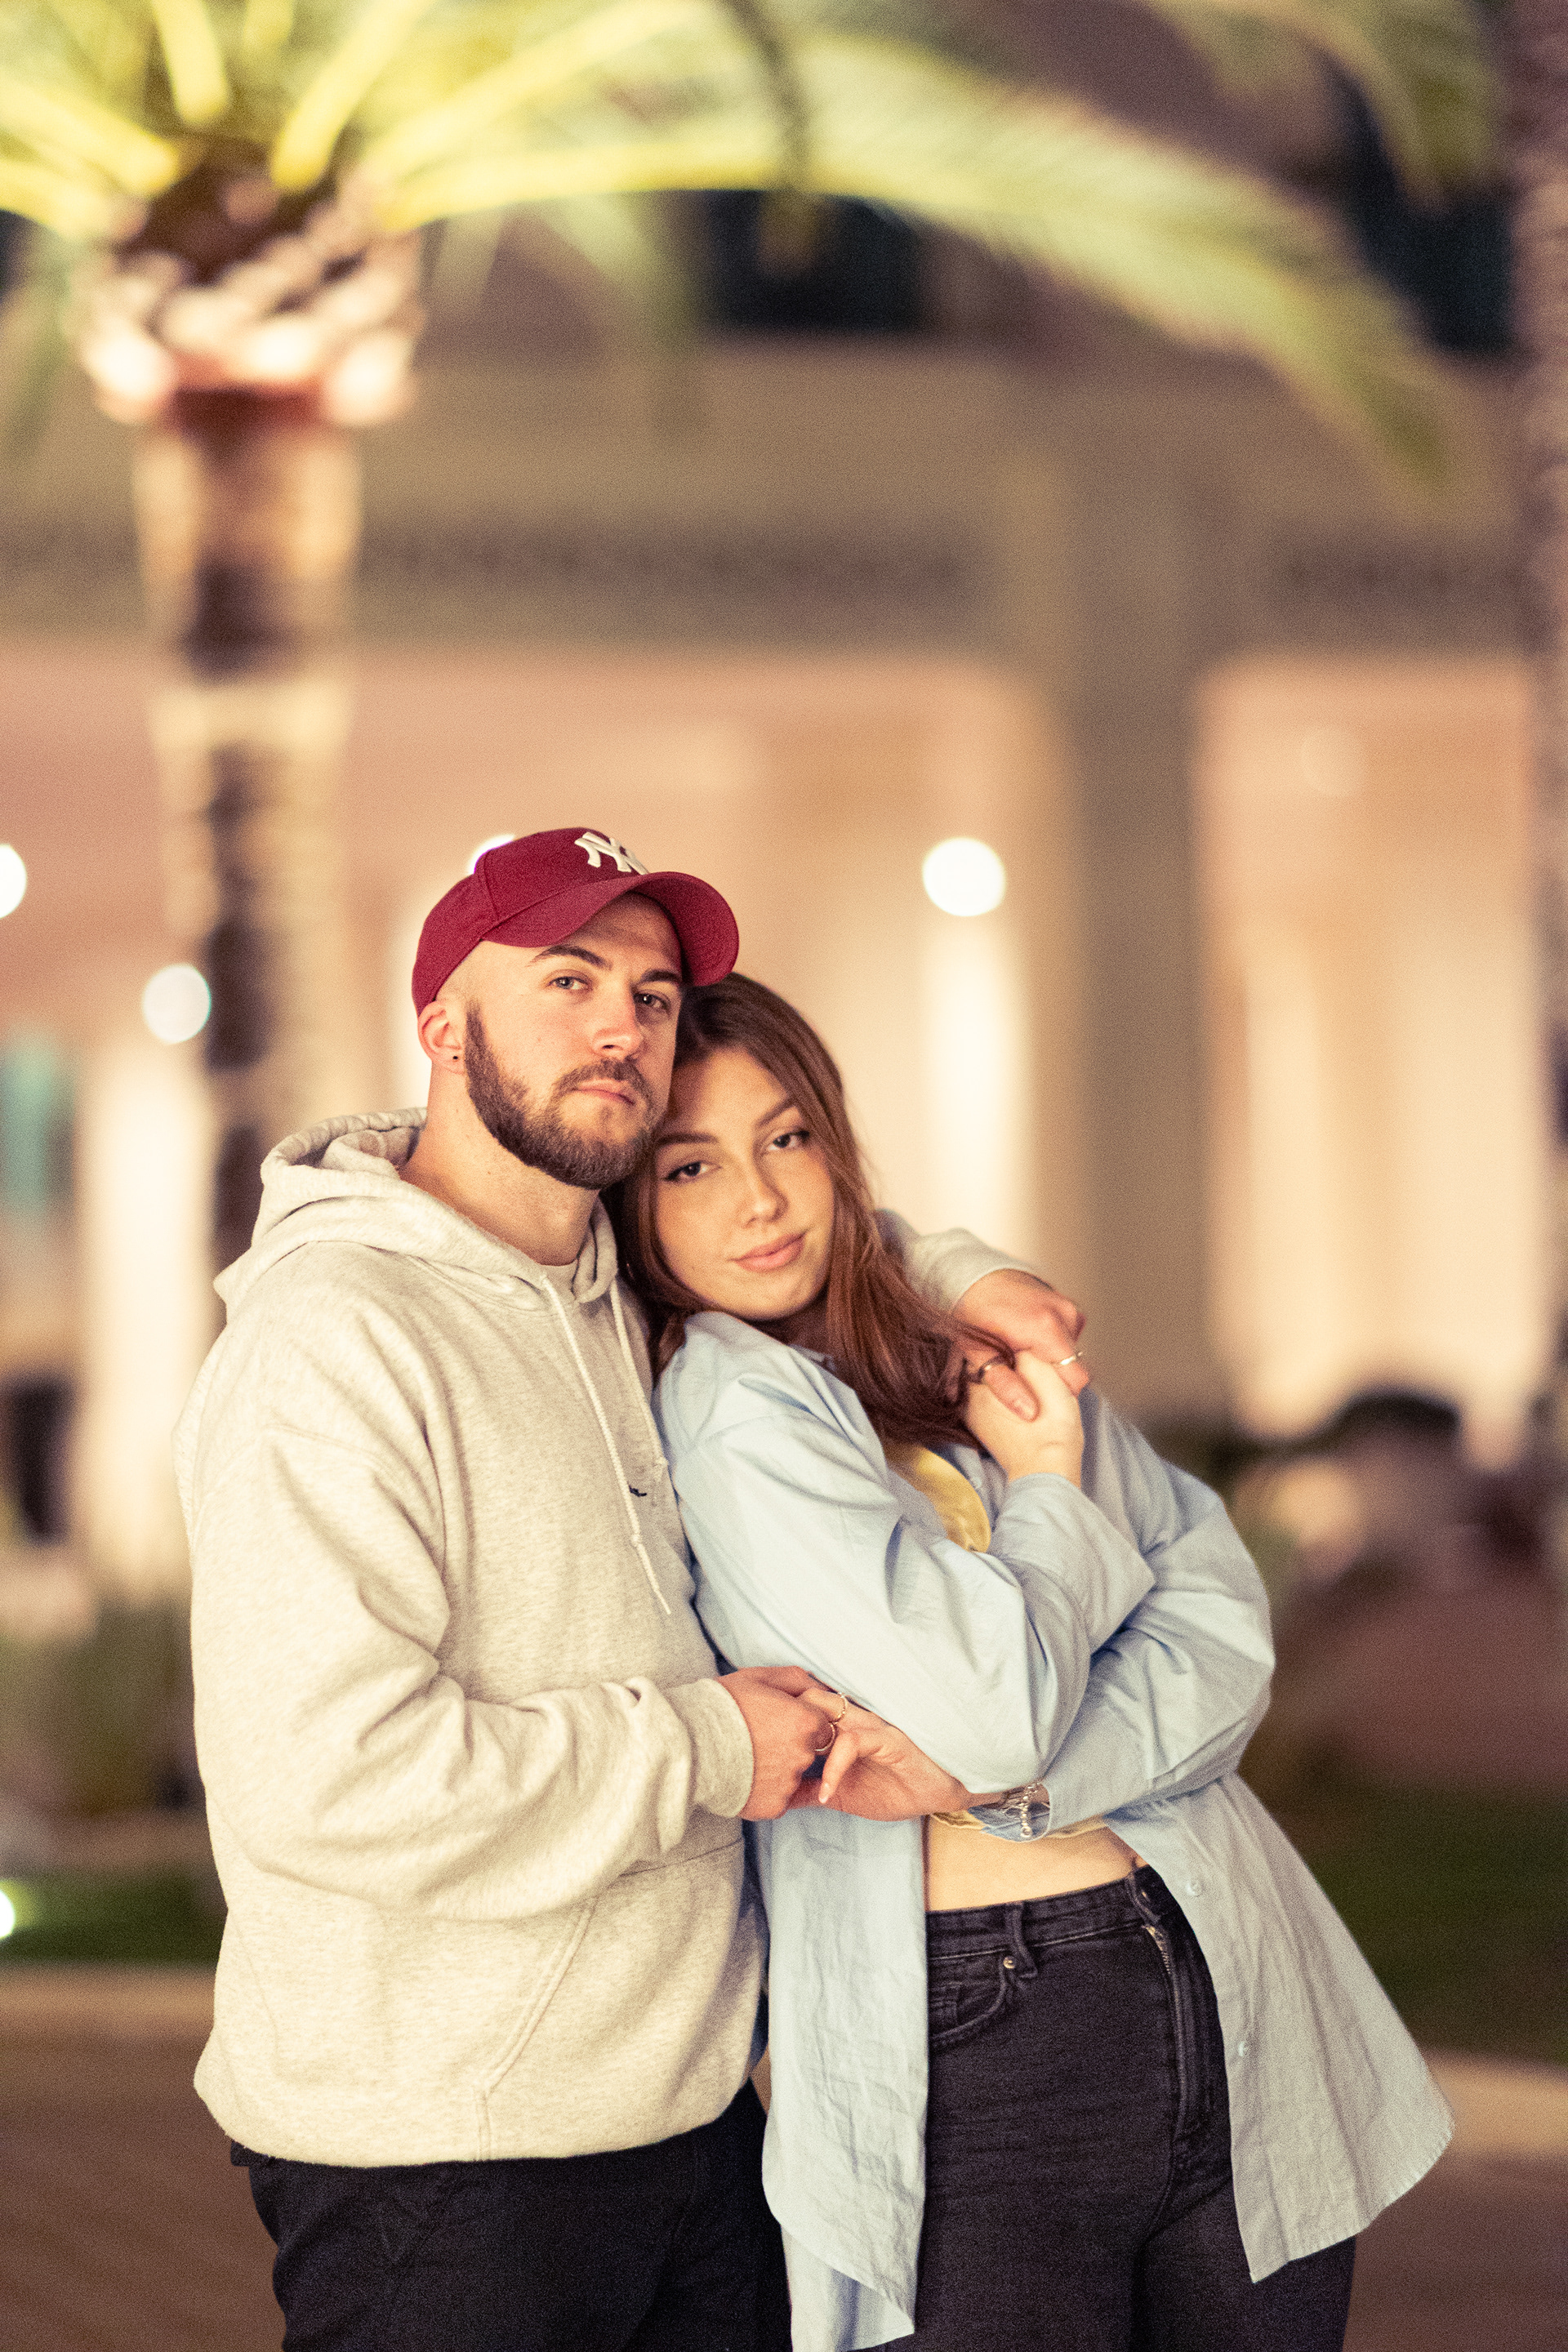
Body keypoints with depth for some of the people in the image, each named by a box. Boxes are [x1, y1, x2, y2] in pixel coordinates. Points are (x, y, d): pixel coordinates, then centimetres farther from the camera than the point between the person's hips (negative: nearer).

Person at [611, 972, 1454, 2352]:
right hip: (976, 2049, -6)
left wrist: (1000, 1778, -13)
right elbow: (997, 1699, -18)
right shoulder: (728, 1411, -9)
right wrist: (1054, 1489, 0)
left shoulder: (992, 1352, 12)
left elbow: (1226, 1630, 3)